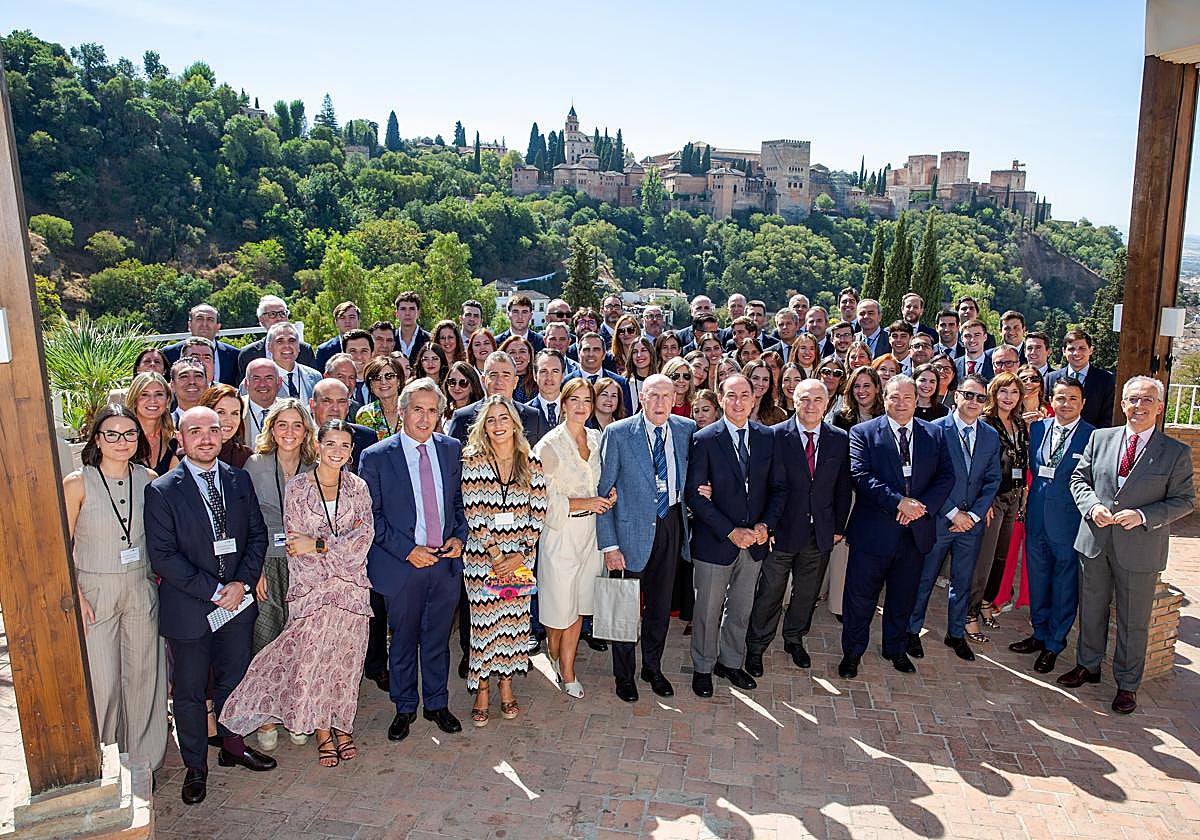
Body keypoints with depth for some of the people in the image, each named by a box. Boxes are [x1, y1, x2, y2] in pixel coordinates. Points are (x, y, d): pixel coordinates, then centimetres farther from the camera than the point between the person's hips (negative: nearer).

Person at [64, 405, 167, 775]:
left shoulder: (149, 479, 1)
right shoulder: (77, 484, -8)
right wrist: (75, 597, -9)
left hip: (141, 589, 3)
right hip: (95, 592, -3)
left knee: (144, 676, 9)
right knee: (103, 683, 0)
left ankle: (143, 762, 25)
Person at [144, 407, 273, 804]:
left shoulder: (239, 480, 2)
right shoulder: (162, 491, -12)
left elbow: (258, 534, 3)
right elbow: (162, 554, -15)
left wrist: (241, 582, -10)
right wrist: (213, 590, -18)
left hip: (237, 602, 4)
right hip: (189, 607, -3)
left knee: (233, 679, 19)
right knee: (189, 690, 11)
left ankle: (232, 744, 40)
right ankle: (196, 766, 30)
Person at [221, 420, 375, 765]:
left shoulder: (358, 487, 3)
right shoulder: (297, 488, -2)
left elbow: (364, 536, -7)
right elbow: (296, 548, -4)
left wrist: (318, 545, -14)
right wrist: (341, 548, -13)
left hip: (352, 588, 2)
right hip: (310, 587, -2)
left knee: (347, 658, 8)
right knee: (312, 658, 0)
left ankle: (342, 724, 25)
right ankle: (322, 731, 18)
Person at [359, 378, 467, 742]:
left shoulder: (452, 449, 3)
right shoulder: (376, 457, -8)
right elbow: (372, 515, -7)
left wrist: (459, 535, -4)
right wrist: (406, 550, -13)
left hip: (446, 561, 3)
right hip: (402, 563, -2)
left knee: (438, 638, 15)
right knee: (403, 640, 13)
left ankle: (437, 704, 34)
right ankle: (404, 708, 32)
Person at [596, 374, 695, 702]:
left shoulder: (686, 429, -1)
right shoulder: (618, 434, -13)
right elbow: (602, 491, -12)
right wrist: (609, 545, -15)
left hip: (671, 524, 4)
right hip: (632, 528, -4)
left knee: (661, 604, 18)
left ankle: (653, 668, 39)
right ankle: (624, 675, 31)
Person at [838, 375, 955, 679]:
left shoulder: (934, 434, 7)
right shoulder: (863, 433, -5)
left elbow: (947, 476, 2)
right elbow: (861, 475, -15)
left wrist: (921, 505, -14)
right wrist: (899, 502, -22)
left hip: (916, 530, 4)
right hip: (874, 531, -3)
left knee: (903, 596, 18)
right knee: (860, 595, 5)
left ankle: (896, 648, 37)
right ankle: (852, 652, 21)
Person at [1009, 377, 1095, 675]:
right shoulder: (1038, 428, 5)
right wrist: (1029, 502, 2)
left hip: (1069, 520, -5)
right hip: (1037, 518, 5)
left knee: (1065, 585, 8)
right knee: (1037, 579, 17)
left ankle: (1054, 644, 22)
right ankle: (1040, 633, 34)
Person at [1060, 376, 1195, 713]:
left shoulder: (1176, 453, -5)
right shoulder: (1100, 438, 3)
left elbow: (1184, 500, -4)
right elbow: (1079, 479, 8)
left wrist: (1143, 516, -19)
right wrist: (1092, 506, -11)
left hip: (1140, 550, -2)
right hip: (1095, 543, 3)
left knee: (1133, 622, 10)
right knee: (1091, 610, 18)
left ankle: (1127, 684, 28)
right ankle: (1088, 666, 37)